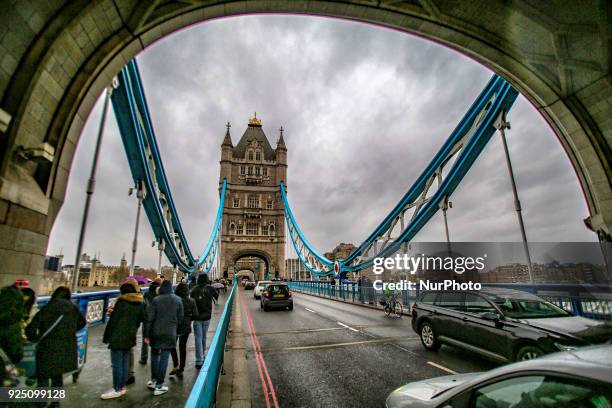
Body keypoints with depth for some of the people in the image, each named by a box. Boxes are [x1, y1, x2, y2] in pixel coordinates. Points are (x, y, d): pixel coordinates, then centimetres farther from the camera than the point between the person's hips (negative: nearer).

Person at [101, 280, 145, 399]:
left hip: (118, 337, -6)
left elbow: (113, 320, -11)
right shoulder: (140, 303, 6)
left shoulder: (121, 302, -12)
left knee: (117, 363, 1)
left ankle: (117, 389, 6)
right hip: (130, 337, 6)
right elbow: (141, 320, 13)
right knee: (125, 362, 13)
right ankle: (122, 387, 20)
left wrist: (106, 336, -4)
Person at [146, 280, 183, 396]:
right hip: (170, 333, 0)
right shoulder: (178, 300, -4)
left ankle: (154, 380, 29)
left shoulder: (156, 300, -9)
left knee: (154, 355, 20)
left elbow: (149, 318, -8)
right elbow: (180, 317, 1)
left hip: (156, 332, 0)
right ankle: (159, 386, 11)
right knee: (164, 358, 6)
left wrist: (147, 334, -1)